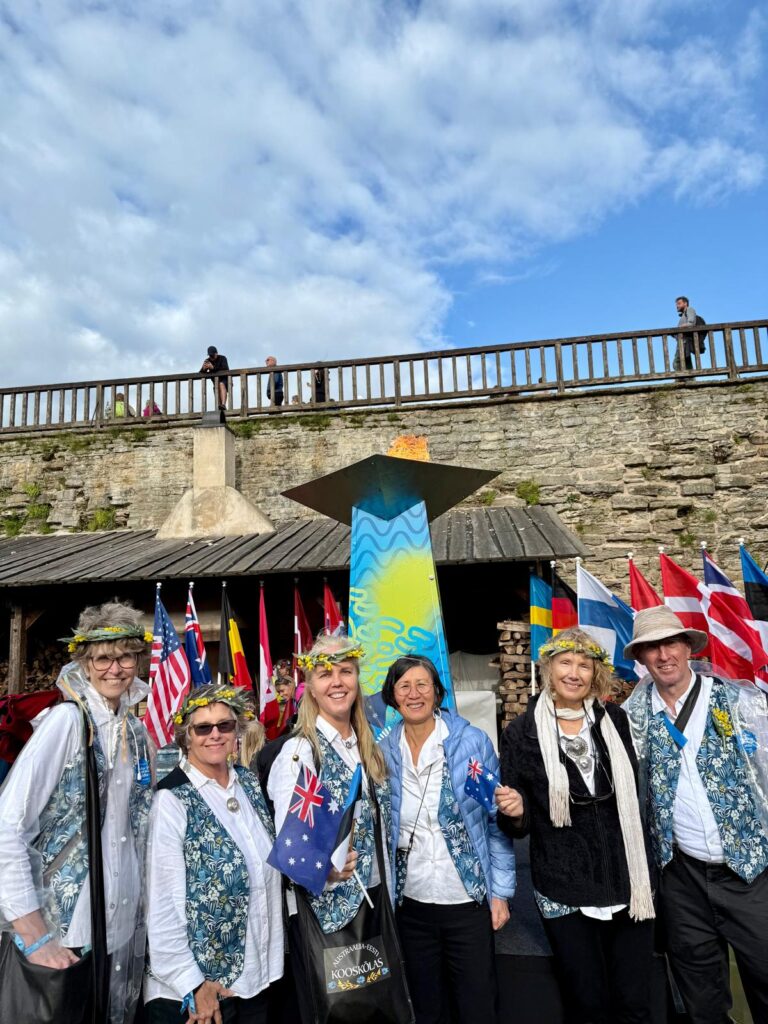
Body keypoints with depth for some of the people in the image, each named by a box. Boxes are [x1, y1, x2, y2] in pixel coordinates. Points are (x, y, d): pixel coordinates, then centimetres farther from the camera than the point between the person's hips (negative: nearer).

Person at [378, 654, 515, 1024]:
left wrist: (501, 892, -6)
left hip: (468, 897, -2)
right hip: (410, 900, 3)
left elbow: (498, 820, -6)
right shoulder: (384, 751, -5)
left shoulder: (472, 741, -12)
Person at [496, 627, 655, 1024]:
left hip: (628, 881, 2)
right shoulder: (521, 733, -7)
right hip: (564, 893, -2)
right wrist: (515, 812, -23)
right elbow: (517, 825, -1)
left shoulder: (615, 720, 0)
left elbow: (635, 793, 12)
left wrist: (645, 870, 10)